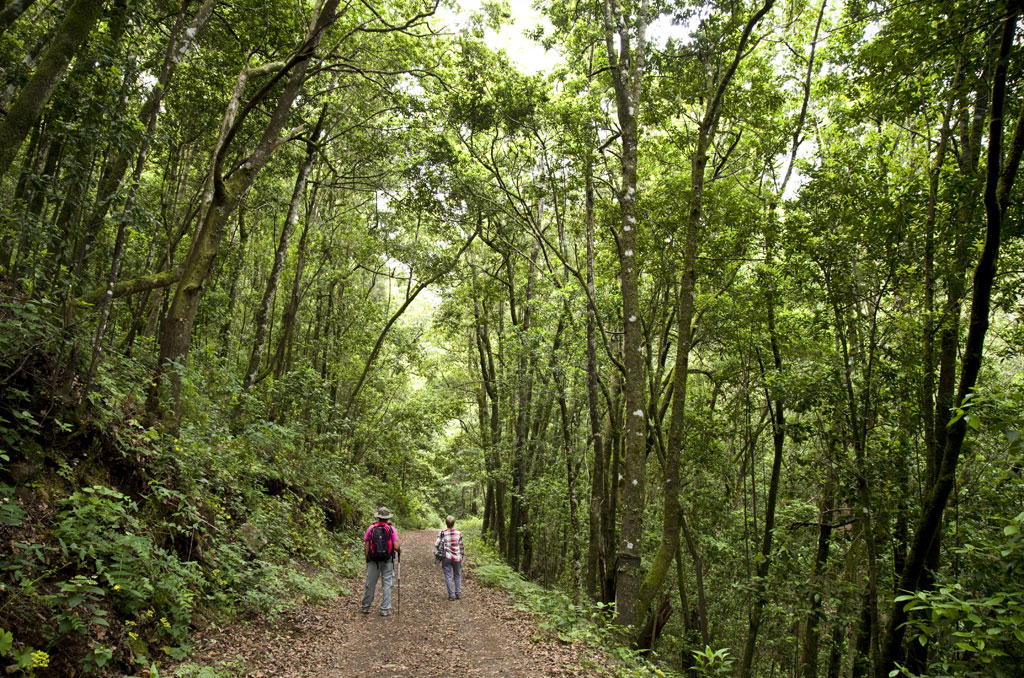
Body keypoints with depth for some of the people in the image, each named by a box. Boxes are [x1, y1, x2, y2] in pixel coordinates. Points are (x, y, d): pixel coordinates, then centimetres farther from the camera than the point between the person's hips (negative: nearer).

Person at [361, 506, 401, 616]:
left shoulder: (371, 528, -1)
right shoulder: (391, 529, -5)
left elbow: (366, 547, 0)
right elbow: (396, 546, -10)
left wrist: (367, 560, 10)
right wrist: (400, 550, 11)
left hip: (373, 560, 1)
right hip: (387, 561, -1)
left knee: (370, 584, 12)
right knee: (386, 585, 6)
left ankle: (365, 607, 24)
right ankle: (385, 610, 7)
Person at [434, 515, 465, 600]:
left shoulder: (442, 533, -5)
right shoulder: (458, 533, -2)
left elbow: (436, 544, -7)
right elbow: (461, 546, 5)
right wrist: (463, 556, 16)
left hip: (446, 558, -1)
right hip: (457, 557, 1)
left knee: (448, 576, 6)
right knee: (457, 575, 17)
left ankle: (451, 595, 5)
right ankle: (458, 593, 18)